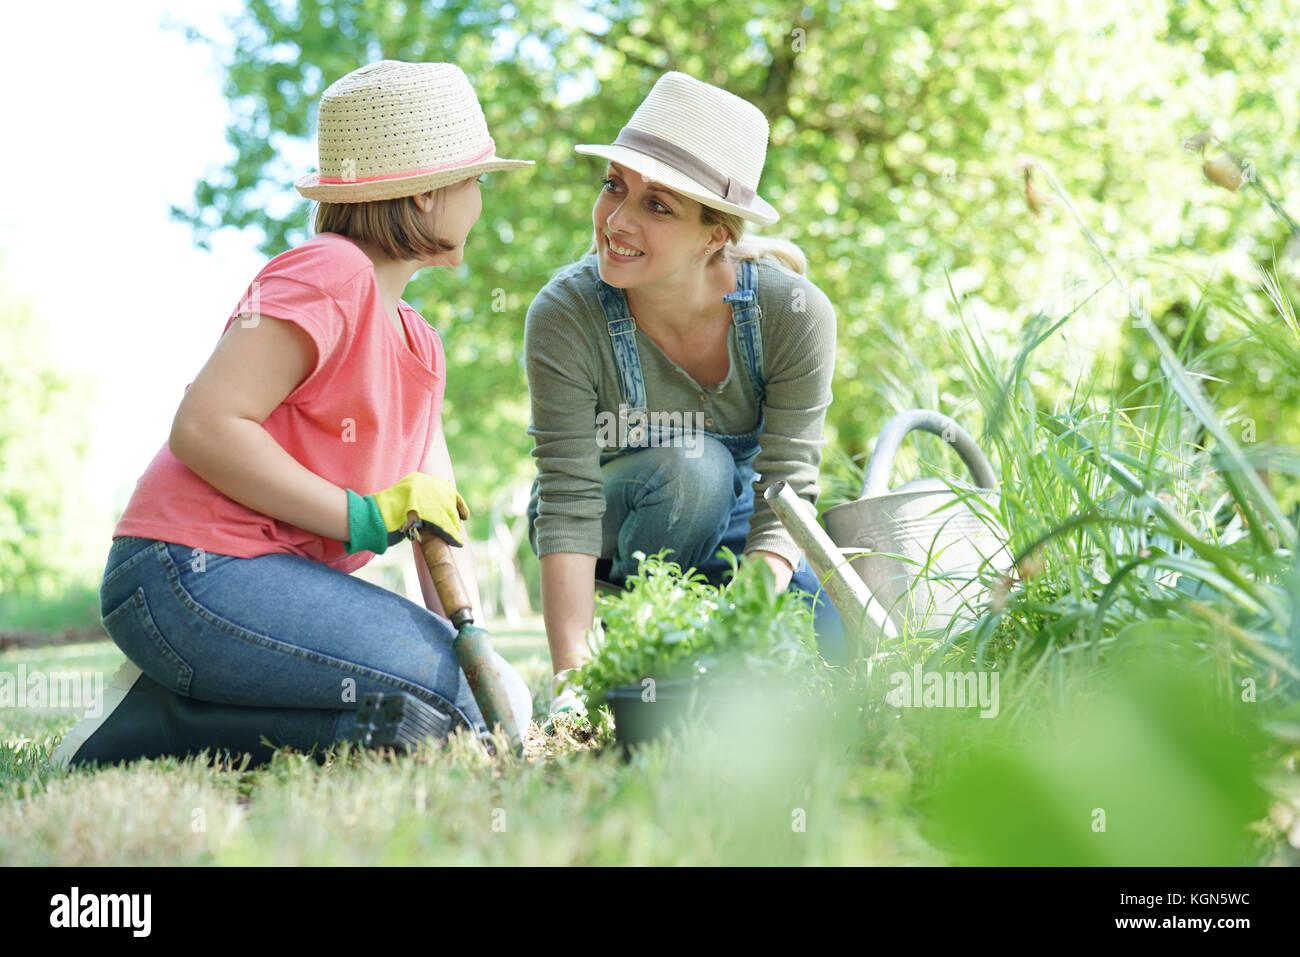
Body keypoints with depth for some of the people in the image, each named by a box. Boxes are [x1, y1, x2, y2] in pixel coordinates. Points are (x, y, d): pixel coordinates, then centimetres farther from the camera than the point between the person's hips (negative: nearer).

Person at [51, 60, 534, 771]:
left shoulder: (421, 346, 21)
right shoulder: (329, 274, -9)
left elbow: (437, 513, 15)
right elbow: (203, 428, -19)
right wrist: (366, 518, -18)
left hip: (280, 579, 10)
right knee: (444, 697, -22)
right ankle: (150, 723, -12)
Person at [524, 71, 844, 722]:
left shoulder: (794, 313, -25)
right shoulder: (565, 315, -28)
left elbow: (786, 492, -25)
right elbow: (568, 505, -31)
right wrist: (570, 679, -40)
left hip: (731, 522, 2)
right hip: (613, 525, -2)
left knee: (829, 645, -22)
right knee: (691, 467, -34)